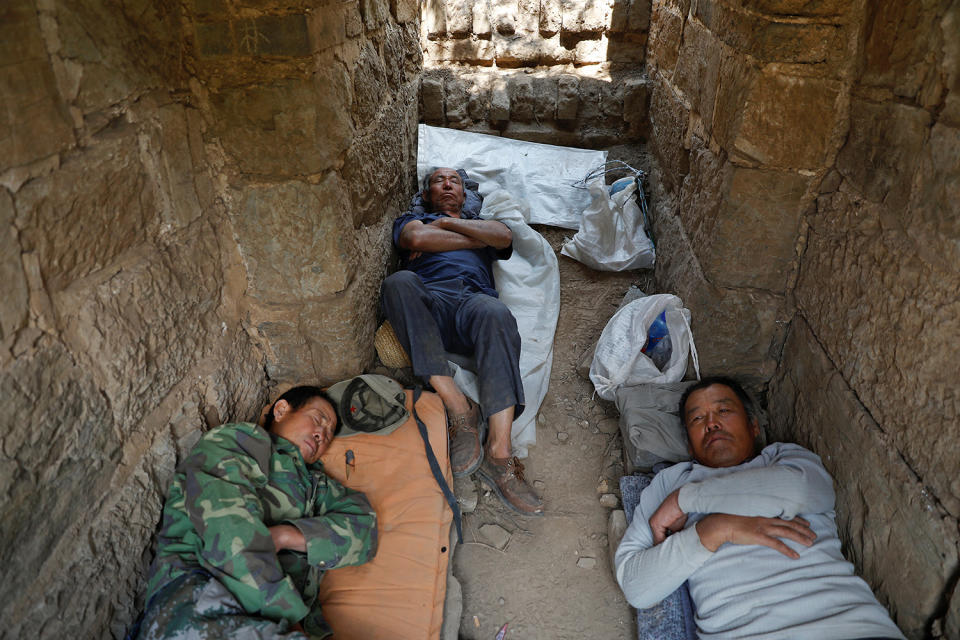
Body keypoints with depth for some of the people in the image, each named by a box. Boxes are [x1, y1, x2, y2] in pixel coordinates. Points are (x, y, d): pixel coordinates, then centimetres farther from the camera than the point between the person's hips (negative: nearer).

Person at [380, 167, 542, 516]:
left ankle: (499, 451, -43)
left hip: (474, 297, 1)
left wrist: (446, 224, 15)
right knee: (398, 282, -36)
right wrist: (478, 239, 13)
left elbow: (503, 236, 11)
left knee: (496, 313, -37)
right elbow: (415, 238, 6)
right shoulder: (411, 218, 34)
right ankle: (458, 408, -38)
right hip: (428, 299, 0)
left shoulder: (483, 222, 38)